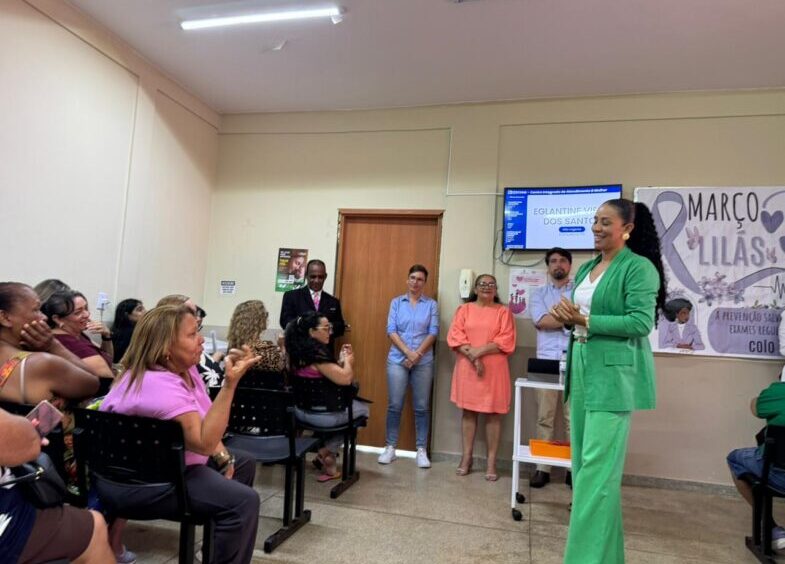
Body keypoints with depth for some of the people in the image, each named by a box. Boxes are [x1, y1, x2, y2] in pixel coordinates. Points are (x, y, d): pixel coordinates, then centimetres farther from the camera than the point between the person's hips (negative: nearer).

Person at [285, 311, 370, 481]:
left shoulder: (299, 352, 4)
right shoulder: (316, 354, -23)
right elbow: (345, 379, -26)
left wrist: (340, 361, 3)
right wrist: (347, 361, -8)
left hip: (301, 410, 8)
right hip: (322, 414, -8)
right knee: (363, 408, 17)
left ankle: (326, 453, 28)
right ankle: (327, 452, 17)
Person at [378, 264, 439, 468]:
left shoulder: (431, 304, 5)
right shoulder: (396, 302, 6)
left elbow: (433, 332, -2)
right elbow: (391, 330, -2)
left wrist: (417, 354, -12)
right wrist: (408, 352, -14)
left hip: (423, 362, 0)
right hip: (397, 360, 0)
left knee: (422, 407, 4)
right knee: (394, 405, 3)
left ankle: (421, 451, 13)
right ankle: (390, 448, 14)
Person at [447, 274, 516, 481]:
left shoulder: (503, 311, 5)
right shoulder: (464, 309, 9)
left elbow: (506, 341, -4)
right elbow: (455, 336, -1)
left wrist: (480, 350, -16)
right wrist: (472, 356, -14)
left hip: (494, 369, -1)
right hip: (467, 367, 1)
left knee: (493, 414, 1)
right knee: (468, 411, 7)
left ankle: (491, 462, 9)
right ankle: (466, 458, 15)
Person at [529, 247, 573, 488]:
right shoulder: (539, 293, 13)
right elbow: (540, 321, -4)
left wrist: (554, 317, -7)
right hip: (546, 361, 1)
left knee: (574, 418, 1)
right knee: (544, 417, 4)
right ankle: (542, 467, 10)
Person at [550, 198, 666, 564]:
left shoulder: (639, 267, -8)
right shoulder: (587, 268, 15)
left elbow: (641, 323, -16)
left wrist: (584, 321, -19)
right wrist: (567, 317, -3)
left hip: (614, 375, -8)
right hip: (581, 370, 8)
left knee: (598, 466, -7)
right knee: (582, 462, 13)